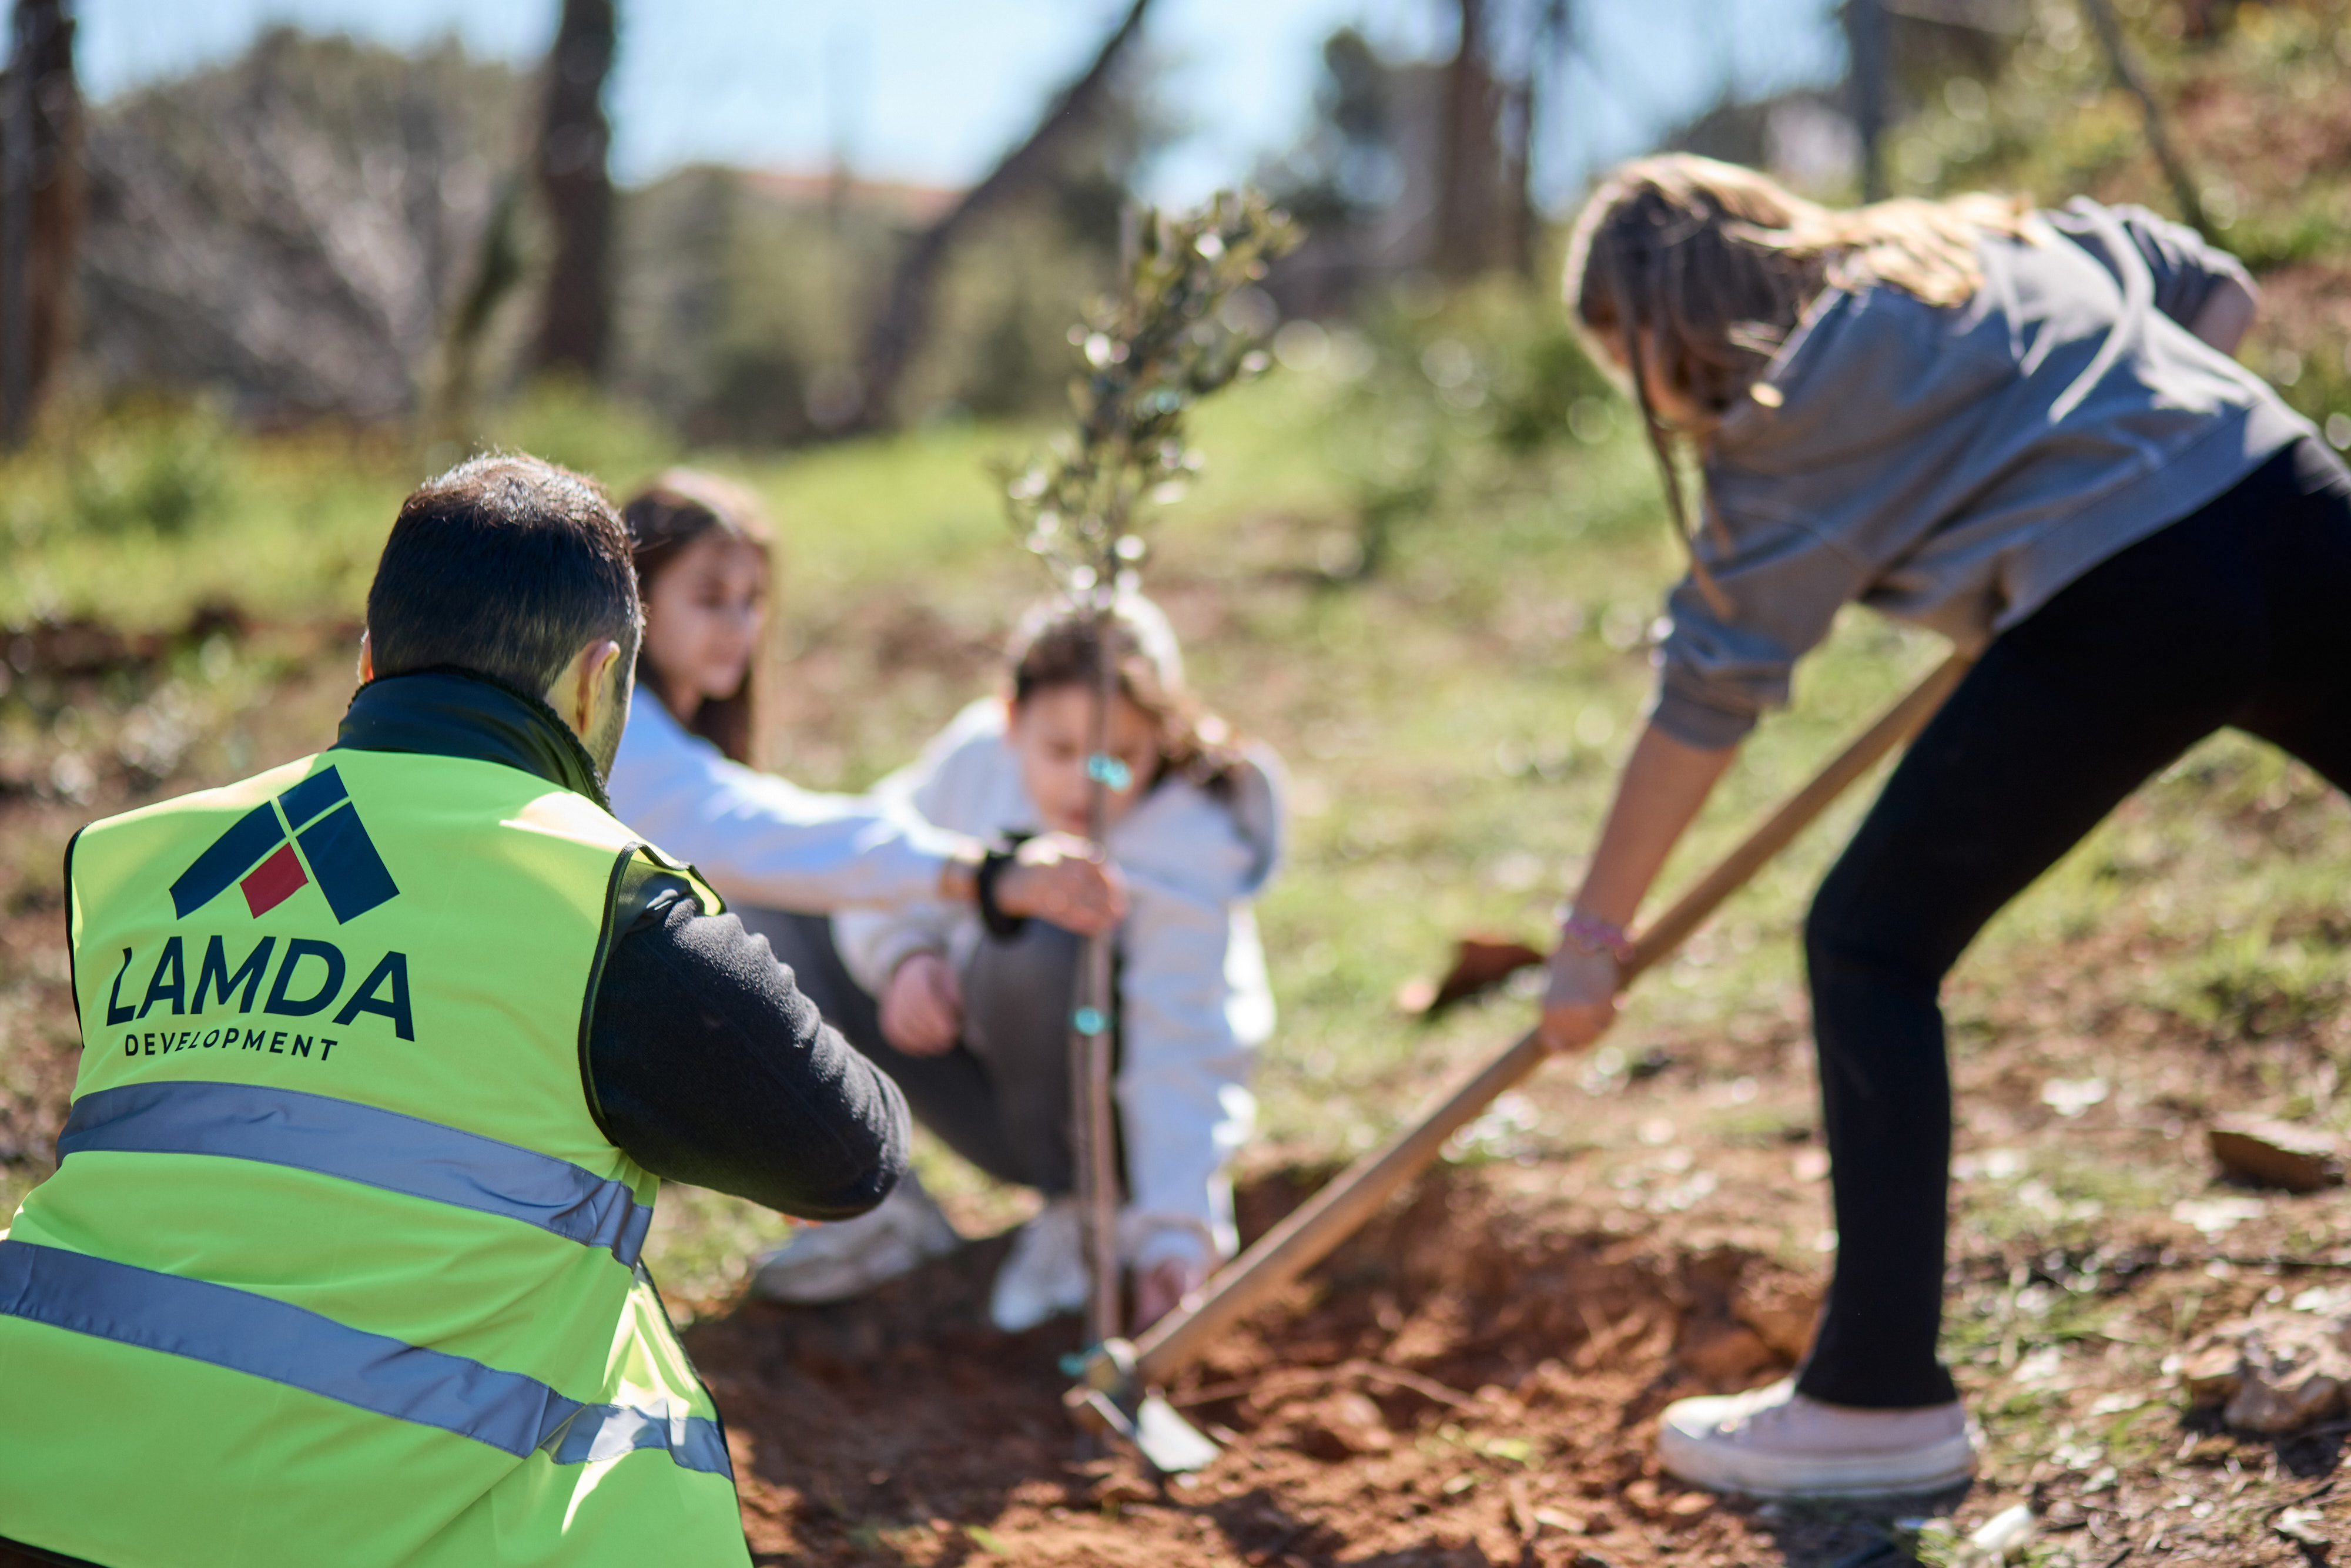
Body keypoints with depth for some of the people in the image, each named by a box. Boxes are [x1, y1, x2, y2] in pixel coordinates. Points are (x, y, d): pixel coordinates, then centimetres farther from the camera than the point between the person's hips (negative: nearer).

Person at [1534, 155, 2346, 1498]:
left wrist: (1594, 937, 13)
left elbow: (1708, 701, 7)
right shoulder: (2015, 241, 25)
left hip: (2121, 615, -6)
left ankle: (1881, 1396, 8)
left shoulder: (1795, 412, 6)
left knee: (1872, 945, 7)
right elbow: (2224, 296, 31)